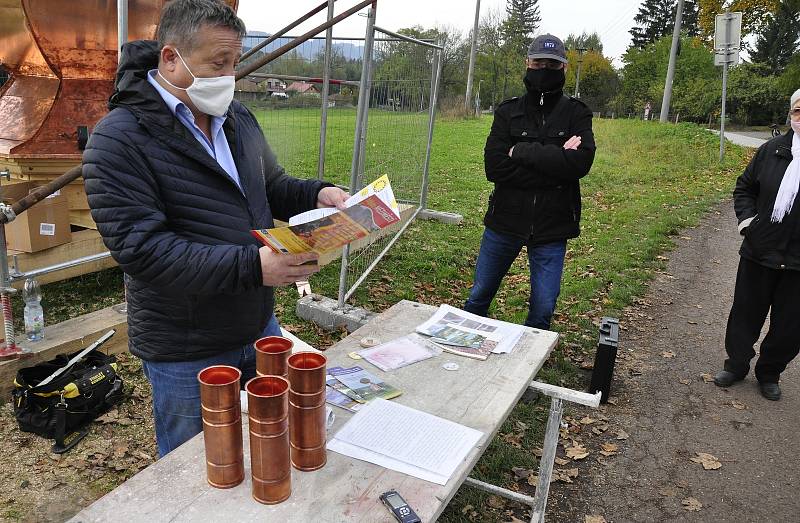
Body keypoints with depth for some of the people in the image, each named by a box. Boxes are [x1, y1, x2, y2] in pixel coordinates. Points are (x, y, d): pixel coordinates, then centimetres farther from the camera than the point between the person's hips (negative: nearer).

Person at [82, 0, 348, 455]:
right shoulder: (120, 139, -17)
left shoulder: (238, 118, 5)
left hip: (259, 325, 6)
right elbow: (140, 248, -25)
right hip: (185, 352, -6)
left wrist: (317, 194, -6)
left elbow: (271, 187, 17)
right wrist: (251, 266, -33)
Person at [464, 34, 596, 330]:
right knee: (479, 295, 14)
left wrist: (523, 152, -15)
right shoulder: (508, 112, 2)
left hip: (552, 227, -1)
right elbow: (494, 167, -13)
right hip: (505, 220, 1)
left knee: (543, 309, 4)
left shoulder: (576, 114, 1)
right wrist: (555, 160, -15)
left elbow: (581, 162, -18)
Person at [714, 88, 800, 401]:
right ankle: (736, 365, 33)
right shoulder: (773, 150, -1)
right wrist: (746, 219, -1)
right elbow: (744, 187, 12)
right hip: (760, 252, 2)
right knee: (746, 313, 14)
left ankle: (769, 373, 33)